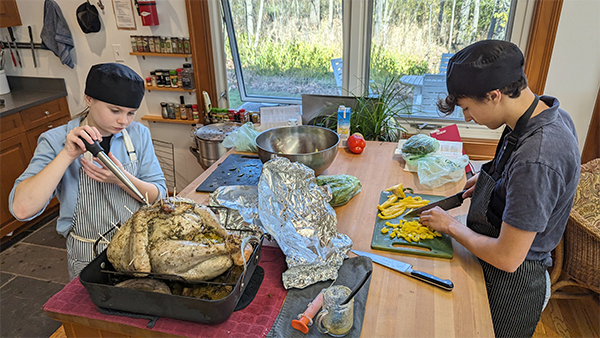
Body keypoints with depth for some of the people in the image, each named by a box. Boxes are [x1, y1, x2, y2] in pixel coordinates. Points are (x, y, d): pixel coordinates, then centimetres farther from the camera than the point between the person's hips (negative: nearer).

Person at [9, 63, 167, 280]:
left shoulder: (139, 134, 0)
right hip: (89, 259, -2)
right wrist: (67, 155, -25)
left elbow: (159, 195, -2)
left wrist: (123, 179, -20)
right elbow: (22, 209, -18)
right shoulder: (56, 141, -8)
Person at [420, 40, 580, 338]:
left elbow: (506, 258, -29)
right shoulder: (546, 112, -5)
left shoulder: (535, 159, -36)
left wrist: (452, 226, -15)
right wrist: (490, 178, 5)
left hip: (512, 284, -8)